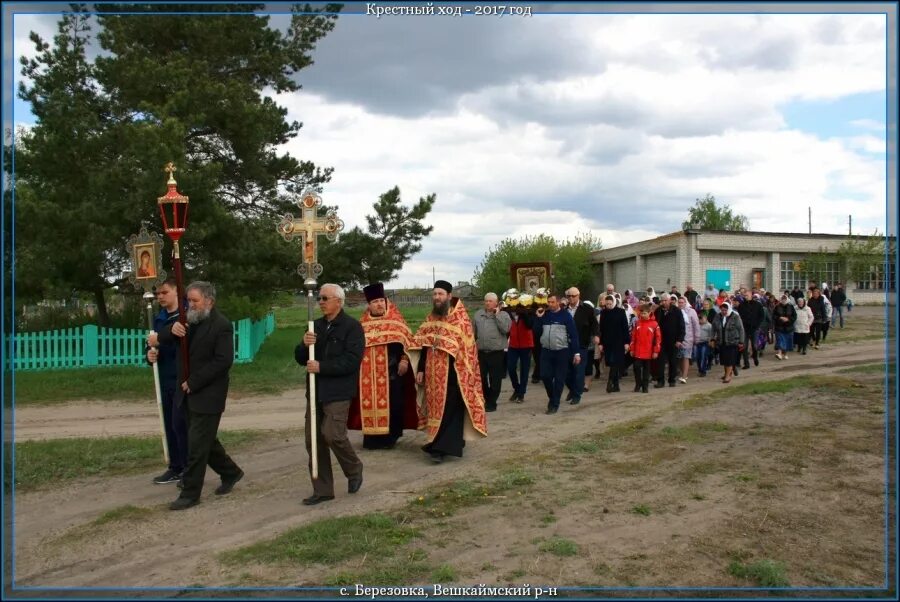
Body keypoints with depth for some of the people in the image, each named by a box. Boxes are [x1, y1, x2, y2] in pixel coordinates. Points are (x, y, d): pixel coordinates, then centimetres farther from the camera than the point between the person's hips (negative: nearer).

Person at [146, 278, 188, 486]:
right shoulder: (158, 318, 14)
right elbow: (154, 344, 19)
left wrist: (161, 340, -19)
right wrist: (150, 353, -3)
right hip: (166, 379, 7)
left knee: (181, 423, -5)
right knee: (169, 424, 11)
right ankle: (175, 467, 22)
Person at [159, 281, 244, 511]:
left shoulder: (222, 325, -14)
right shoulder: (189, 320, 10)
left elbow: (223, 361, -20)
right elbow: (162, 340, 9)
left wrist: (193, 382, -18)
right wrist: (172, 330, -15)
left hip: (208, 395, -8)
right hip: (189, 394, 8)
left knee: (197, 444, -3)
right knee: (204, 440, 17)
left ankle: (190, 494, 7)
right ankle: (231, 473, 34)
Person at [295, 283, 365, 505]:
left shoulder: (352, 326, -7)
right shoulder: (316, 325, 13)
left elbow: (352, 361, -18)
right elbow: (300, 358, 11)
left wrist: (321, 367, -20)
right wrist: (305, 345, -10)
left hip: (338, 392, -7)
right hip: (316, 391, 7)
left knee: (332, 434, -14)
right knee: (314, 440, 6)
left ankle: (354, 469, 15)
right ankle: (322, 490, 17)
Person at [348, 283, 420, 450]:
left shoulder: (395, 320, 2)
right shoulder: (363, 324, 12)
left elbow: (406, 341, -1)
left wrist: (404, 360, -12)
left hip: (391, 372, -3)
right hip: (369, 373, 3)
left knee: (392, 404, -2)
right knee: (370, 404, 3)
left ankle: (390, 436, 10)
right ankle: (372, 438, 11)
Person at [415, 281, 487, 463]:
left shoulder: (460, 318, -8)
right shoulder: (430, 319, 10)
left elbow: (467, 347, -10)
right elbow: (424, 346, 13)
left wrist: (464, 373, -16)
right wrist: (420, 369, 8)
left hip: (452, 371, -6)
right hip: (434, 372, 6)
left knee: (448, 409, -6)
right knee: (436, 407, 11)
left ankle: (440, 447, -6)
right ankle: (453, 442, 24)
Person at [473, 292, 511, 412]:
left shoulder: (503, 315, -1)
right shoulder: (478, 315, 8)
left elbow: (506, 329, -19)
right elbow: (473, 332, 11)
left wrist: (497, 315, -14)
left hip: (496, 353, -3)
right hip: (481, 353, 3)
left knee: (495, 380, 4)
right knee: (481, 379, 11)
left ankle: (491, 403, 17)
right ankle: (484, 400, 29)